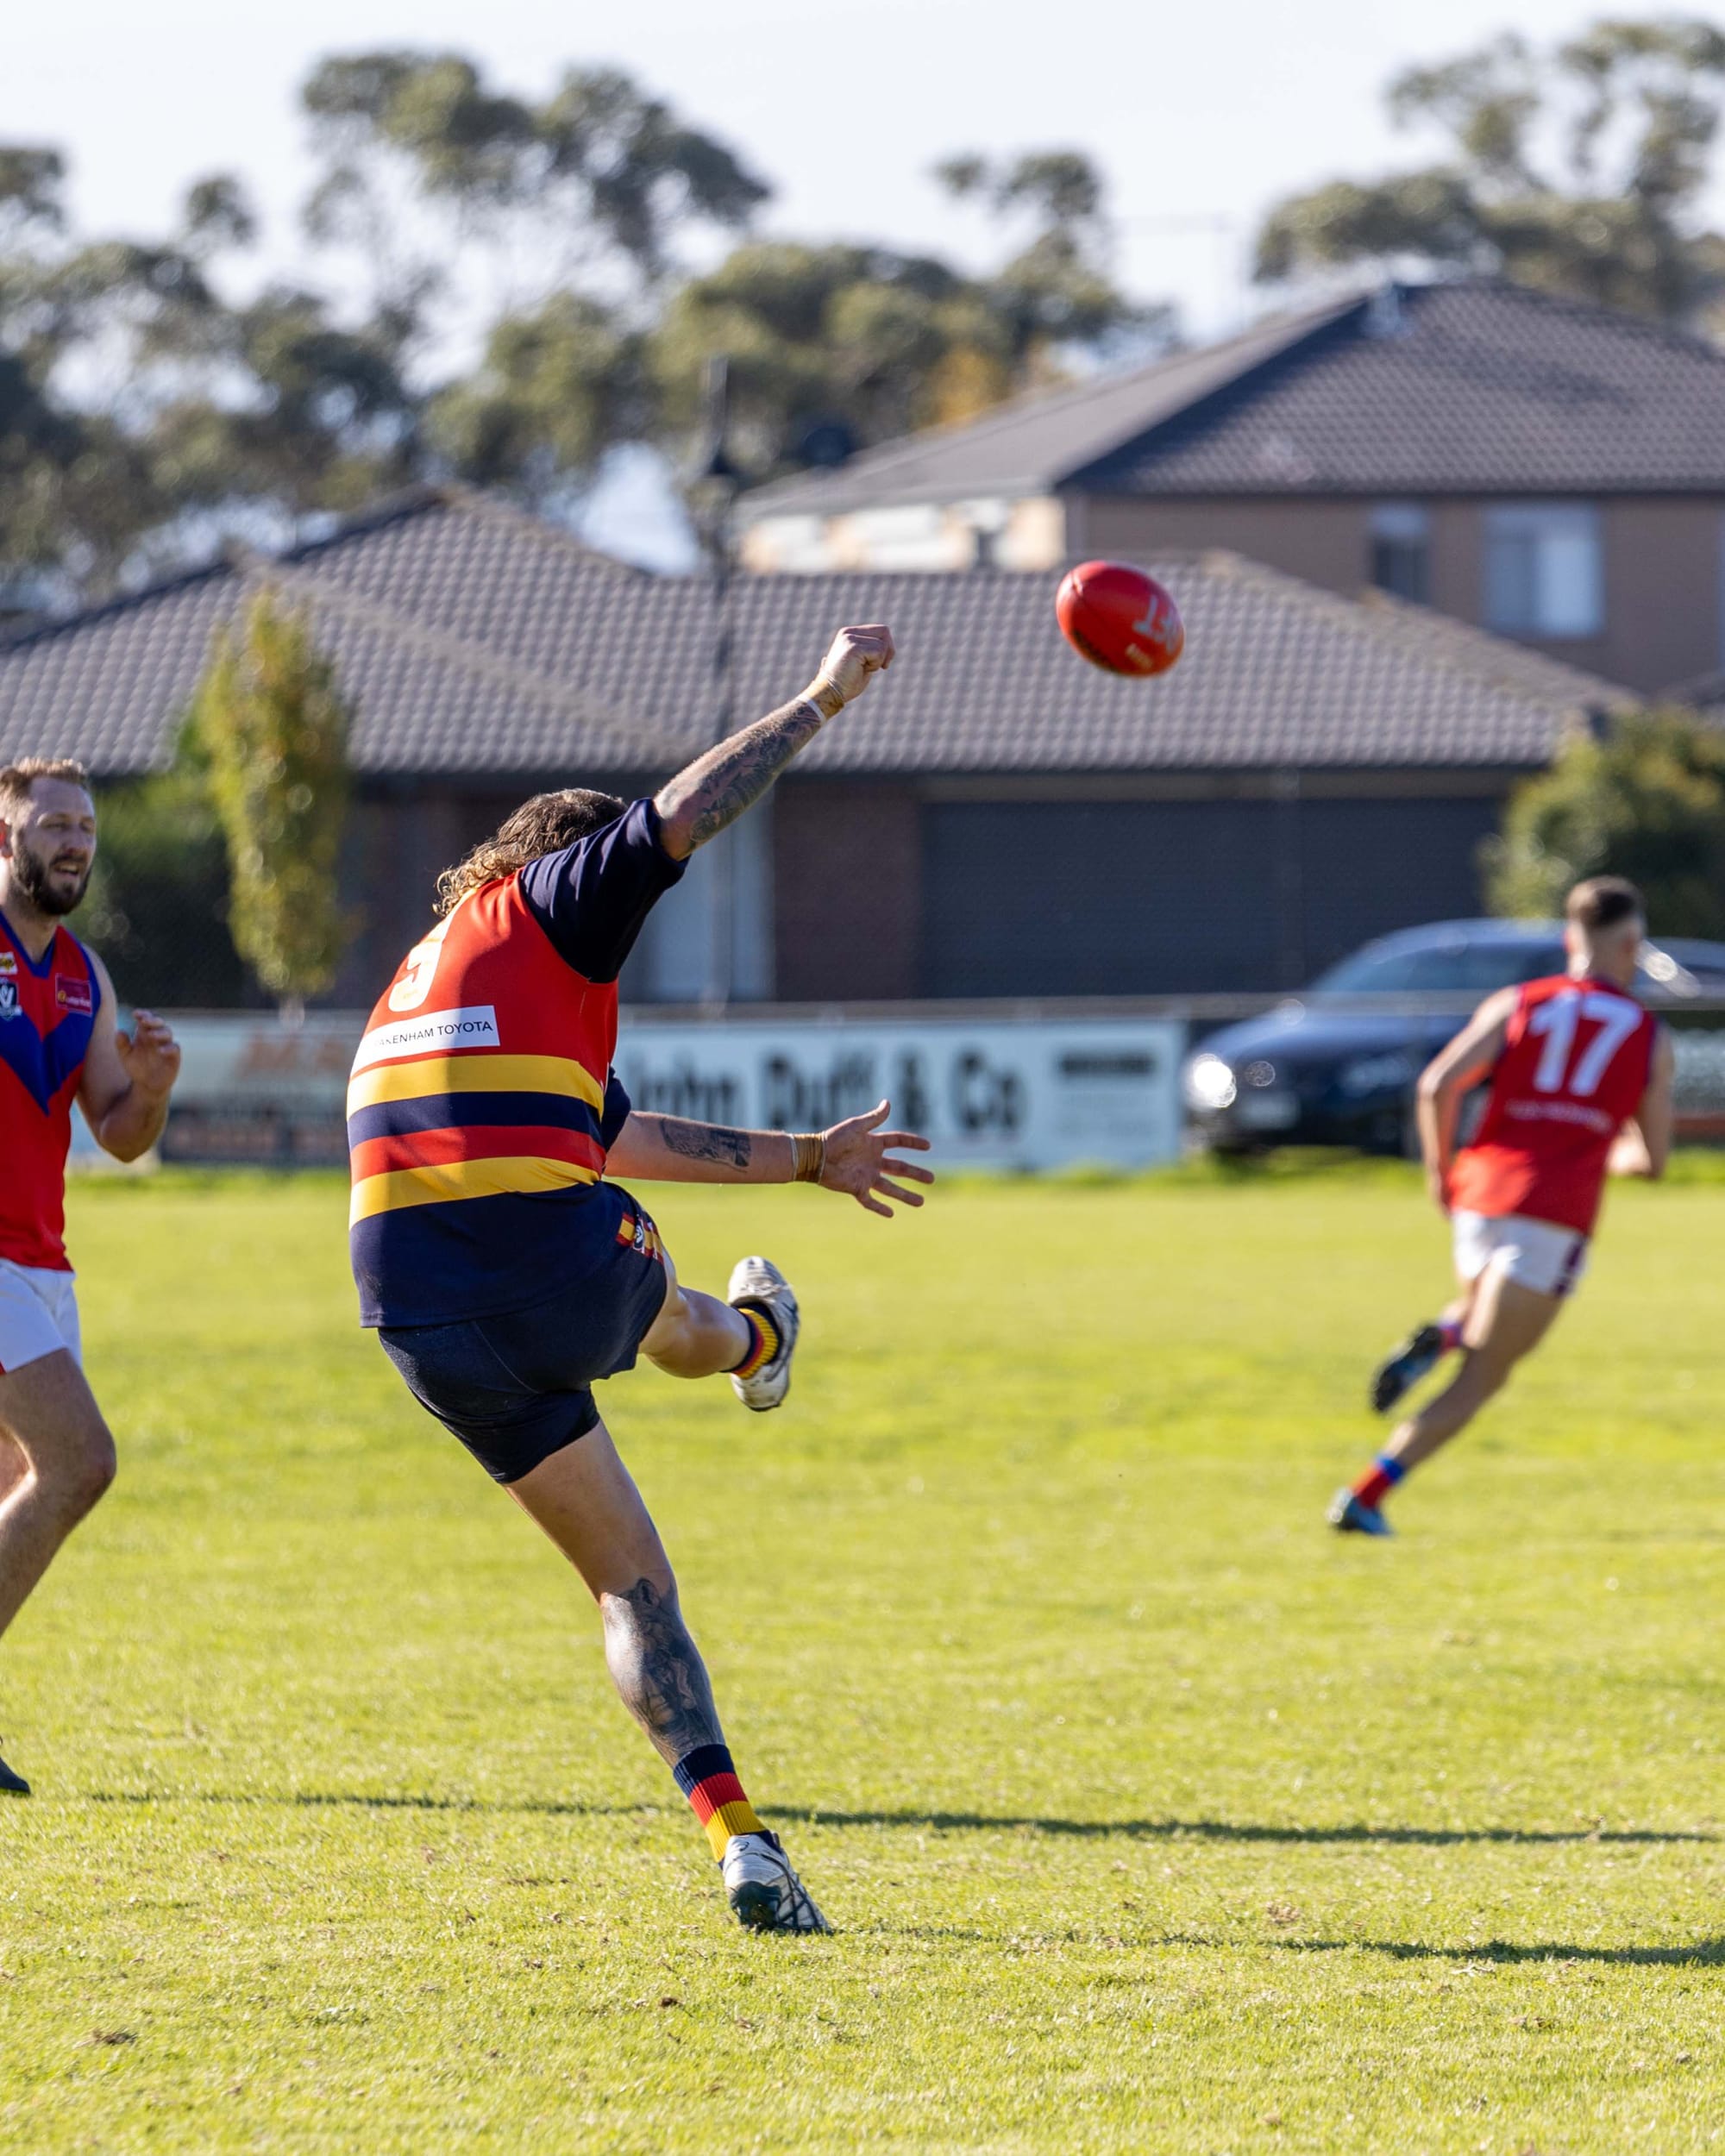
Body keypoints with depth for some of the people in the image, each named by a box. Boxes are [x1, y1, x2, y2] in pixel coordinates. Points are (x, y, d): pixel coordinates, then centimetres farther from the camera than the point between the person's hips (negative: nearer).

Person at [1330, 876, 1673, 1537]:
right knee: (1480, 1380, -2)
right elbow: (1651, 1157, 14)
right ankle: (1365, 1499, -16)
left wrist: (1439, 1172, 10)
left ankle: (1436, 1339, -1)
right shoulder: (1650, 1037, 10)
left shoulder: (1516, 1005, 10)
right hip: (1557, 1218, -3)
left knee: (1488, 1311, 34)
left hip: (1481, 1196, 3)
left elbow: (1438, 1085, -3)